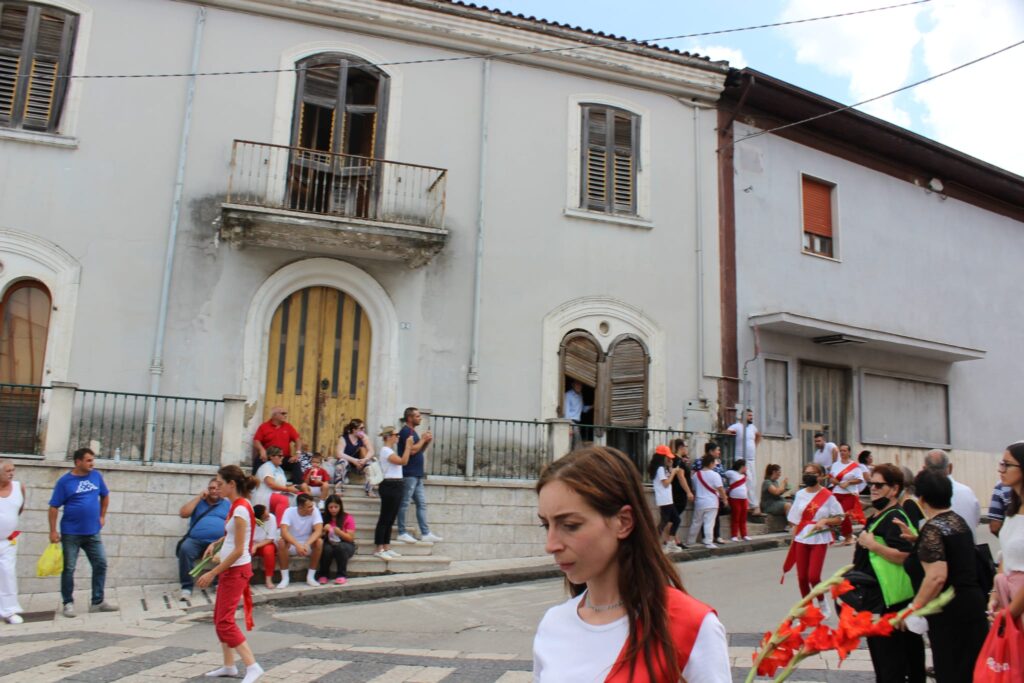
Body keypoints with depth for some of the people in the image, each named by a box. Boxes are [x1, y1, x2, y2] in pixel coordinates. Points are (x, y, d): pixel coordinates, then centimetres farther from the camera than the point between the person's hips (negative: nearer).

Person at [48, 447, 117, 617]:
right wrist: (53, 531, -11)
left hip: (92, 532, 4)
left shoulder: (96, 476, 2)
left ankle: (98, 601, 16)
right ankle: (68, 603, 18)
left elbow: (105, 496, 17)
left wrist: (102, 516, 11)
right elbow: (54, 507, -8)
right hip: (71, 533, -4)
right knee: (69, 569, 4)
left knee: (101, 564, 5)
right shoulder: (65, 481, -9)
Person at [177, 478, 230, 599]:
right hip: (196, 541, 1)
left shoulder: (227, 504, 18)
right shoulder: (198, 501, 20)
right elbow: (183, 514, 3)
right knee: (185, 548, -32)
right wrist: (199, 497, 3)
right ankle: (187, 586, -20)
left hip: (219, 542, 0)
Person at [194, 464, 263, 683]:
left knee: (224, 621, -7)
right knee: (220, 618, 16)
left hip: (236, 569, -10)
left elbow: (239, 550, -22)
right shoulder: (237, 506, 7)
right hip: (230, 568, 10)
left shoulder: (240, 509, -21)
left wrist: (213, 573, -19)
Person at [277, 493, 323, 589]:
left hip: (308, 545, 1)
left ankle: (310, 577, -16)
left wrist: (306, 544, -41)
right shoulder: (289, 511, -17)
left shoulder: (315, 511, -13)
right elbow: (284, 532, -30)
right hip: (292, 544, -1)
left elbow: (318, 531, -24)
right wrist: (297, 545, -43)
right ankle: (285, 578, -18)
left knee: (319, 541, -30)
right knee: (281, 542, -33)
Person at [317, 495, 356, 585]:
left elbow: (351, 538, -9)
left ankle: (342, 575, -20)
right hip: (329, 544, 2)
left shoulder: (348, 518, -5)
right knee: (327, 549, -35)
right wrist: (324, 531, -16)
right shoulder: (324, 518, 3)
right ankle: (323, 574, -12)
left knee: (339, 547, -37)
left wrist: (338, 532, -25)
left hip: (346, 545, -2)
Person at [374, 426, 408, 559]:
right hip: (390, 486, -10)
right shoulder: (386, 450, -12)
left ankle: (386, 547, 15)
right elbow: (402, 461, -21)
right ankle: (378, 549, -3)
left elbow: (402, 461, 17)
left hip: (396, 486, 10)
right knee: (385, 518, -7)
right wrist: (408, 446, -17)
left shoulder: (391, 451, 19)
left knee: (390, 519, 11)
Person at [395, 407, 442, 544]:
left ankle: (425, 533, 11)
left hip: (417, 474, 10)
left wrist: (427, 441, 5)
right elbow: (412, 450, -21)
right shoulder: (406, 431, -11)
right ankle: (402, 533, 3)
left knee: (422, 503, 9)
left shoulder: (412, 431, 18)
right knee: (404, 504, -3)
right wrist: (423, 439, -8)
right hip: (409, 474, -10)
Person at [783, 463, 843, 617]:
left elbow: (839, 518, 0)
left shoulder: (827, 496, -5)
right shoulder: (800, 494, 5)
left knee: (813, 577, -9)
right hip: (801, 539, 3)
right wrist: (793, 541, 3)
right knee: (802, 577, 6)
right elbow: (795, 521, 8)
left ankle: (822, 604, 20)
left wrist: (825, 521, -18)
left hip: (819, 540, -3)